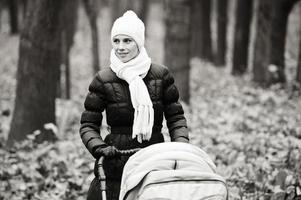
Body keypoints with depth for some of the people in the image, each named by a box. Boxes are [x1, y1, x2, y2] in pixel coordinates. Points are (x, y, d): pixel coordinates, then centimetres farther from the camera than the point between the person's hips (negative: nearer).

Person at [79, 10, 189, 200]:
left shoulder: (161, 76, 4)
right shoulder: (103, 80, 1)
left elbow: (176, 117, 10)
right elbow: (88, 125, 4)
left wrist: (181, 143, -8)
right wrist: (99, 148, -14)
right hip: (116, 167, -1)